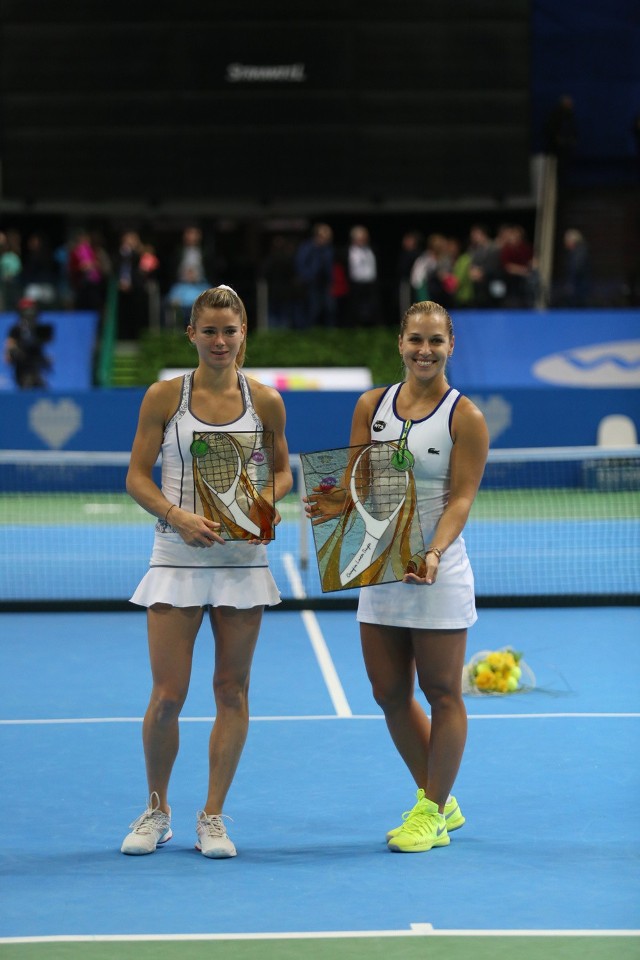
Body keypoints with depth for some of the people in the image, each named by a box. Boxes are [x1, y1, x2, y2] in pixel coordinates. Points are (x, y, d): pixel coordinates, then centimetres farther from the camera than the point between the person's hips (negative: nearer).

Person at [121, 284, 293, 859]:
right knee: (167, 695, -4)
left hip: (243, 558, 2)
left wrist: (268, 501, -7)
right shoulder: (165, 396, -1)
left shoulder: (264, 401, 3)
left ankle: (213, 818, 15)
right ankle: (157, 810, 18)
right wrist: (176, 515, -16)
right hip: (177, 556, -1)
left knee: (232, 692, 4)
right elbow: (137, 476, 0)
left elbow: (283, 470, 14)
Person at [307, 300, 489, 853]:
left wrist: (435, 551, -26)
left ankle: (433, 814, 14)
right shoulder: (373, 405, 7)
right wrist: (336, 504, -14)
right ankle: (438, 801, 26)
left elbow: (462, 497, -11)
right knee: (390, 694, 9)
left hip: (437, 573, -5)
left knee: (442, 694, 2)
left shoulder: (464, 417, -5)